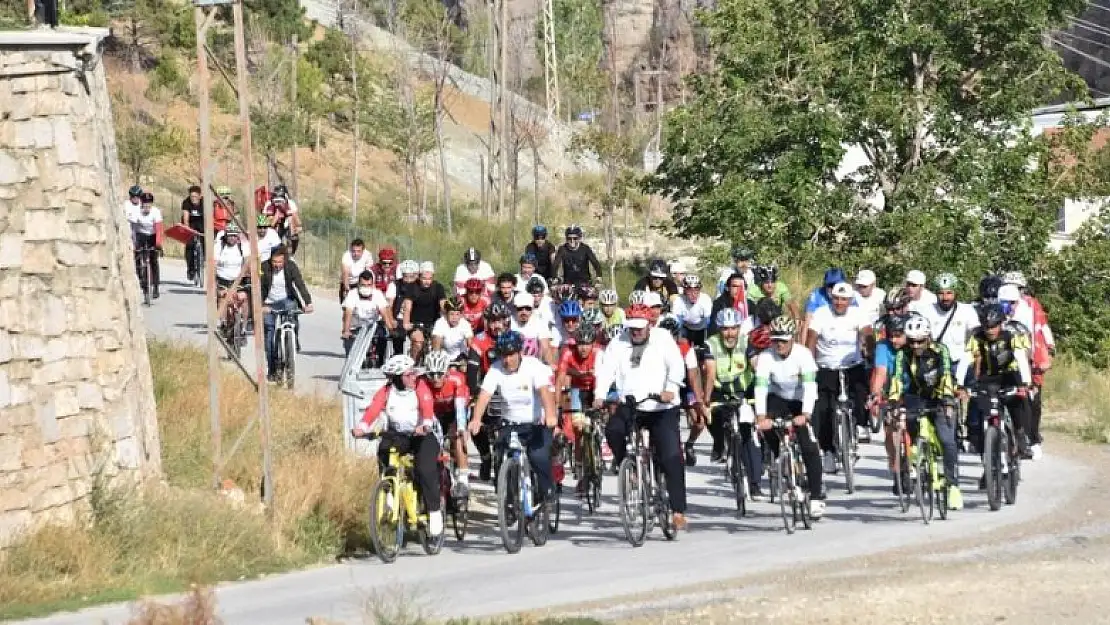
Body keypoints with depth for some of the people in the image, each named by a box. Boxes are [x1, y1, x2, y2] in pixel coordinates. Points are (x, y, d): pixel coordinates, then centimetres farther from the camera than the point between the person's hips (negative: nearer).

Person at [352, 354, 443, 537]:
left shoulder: (420, 387, -13)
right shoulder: (386, 392, -8)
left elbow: (427, 408, -29)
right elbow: (373, 410, -23)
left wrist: (425, 426, -51)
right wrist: (361, 427, -43)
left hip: (423, 435, -2)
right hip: (397, 435, 2)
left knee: (425, 470, -25)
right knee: (384, 450, -31)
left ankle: (434, 512, -14)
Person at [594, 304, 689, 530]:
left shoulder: (663, 339, -1)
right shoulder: (618, 344, 5)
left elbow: (677, 366, -14)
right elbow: (607, 369, -6)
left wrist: (671, 389, -33)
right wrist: (599, 395, -23)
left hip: (662, 409, -2)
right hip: (630, 407, 2)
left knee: (671, 459, -9)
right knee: (613, 429, -28)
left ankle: (678, 511, -5)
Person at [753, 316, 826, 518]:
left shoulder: (803, 354, -25)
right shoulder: (766, 357, -21)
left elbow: (810, 385, -35)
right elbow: (760, 386, -30)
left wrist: (805, 415, -50)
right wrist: (761, 416, -45)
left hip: (802, 400, -2)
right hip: (778, 397, 2)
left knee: (809, 447, -13)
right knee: (766, 425, -30)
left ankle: (817, 496, -4)